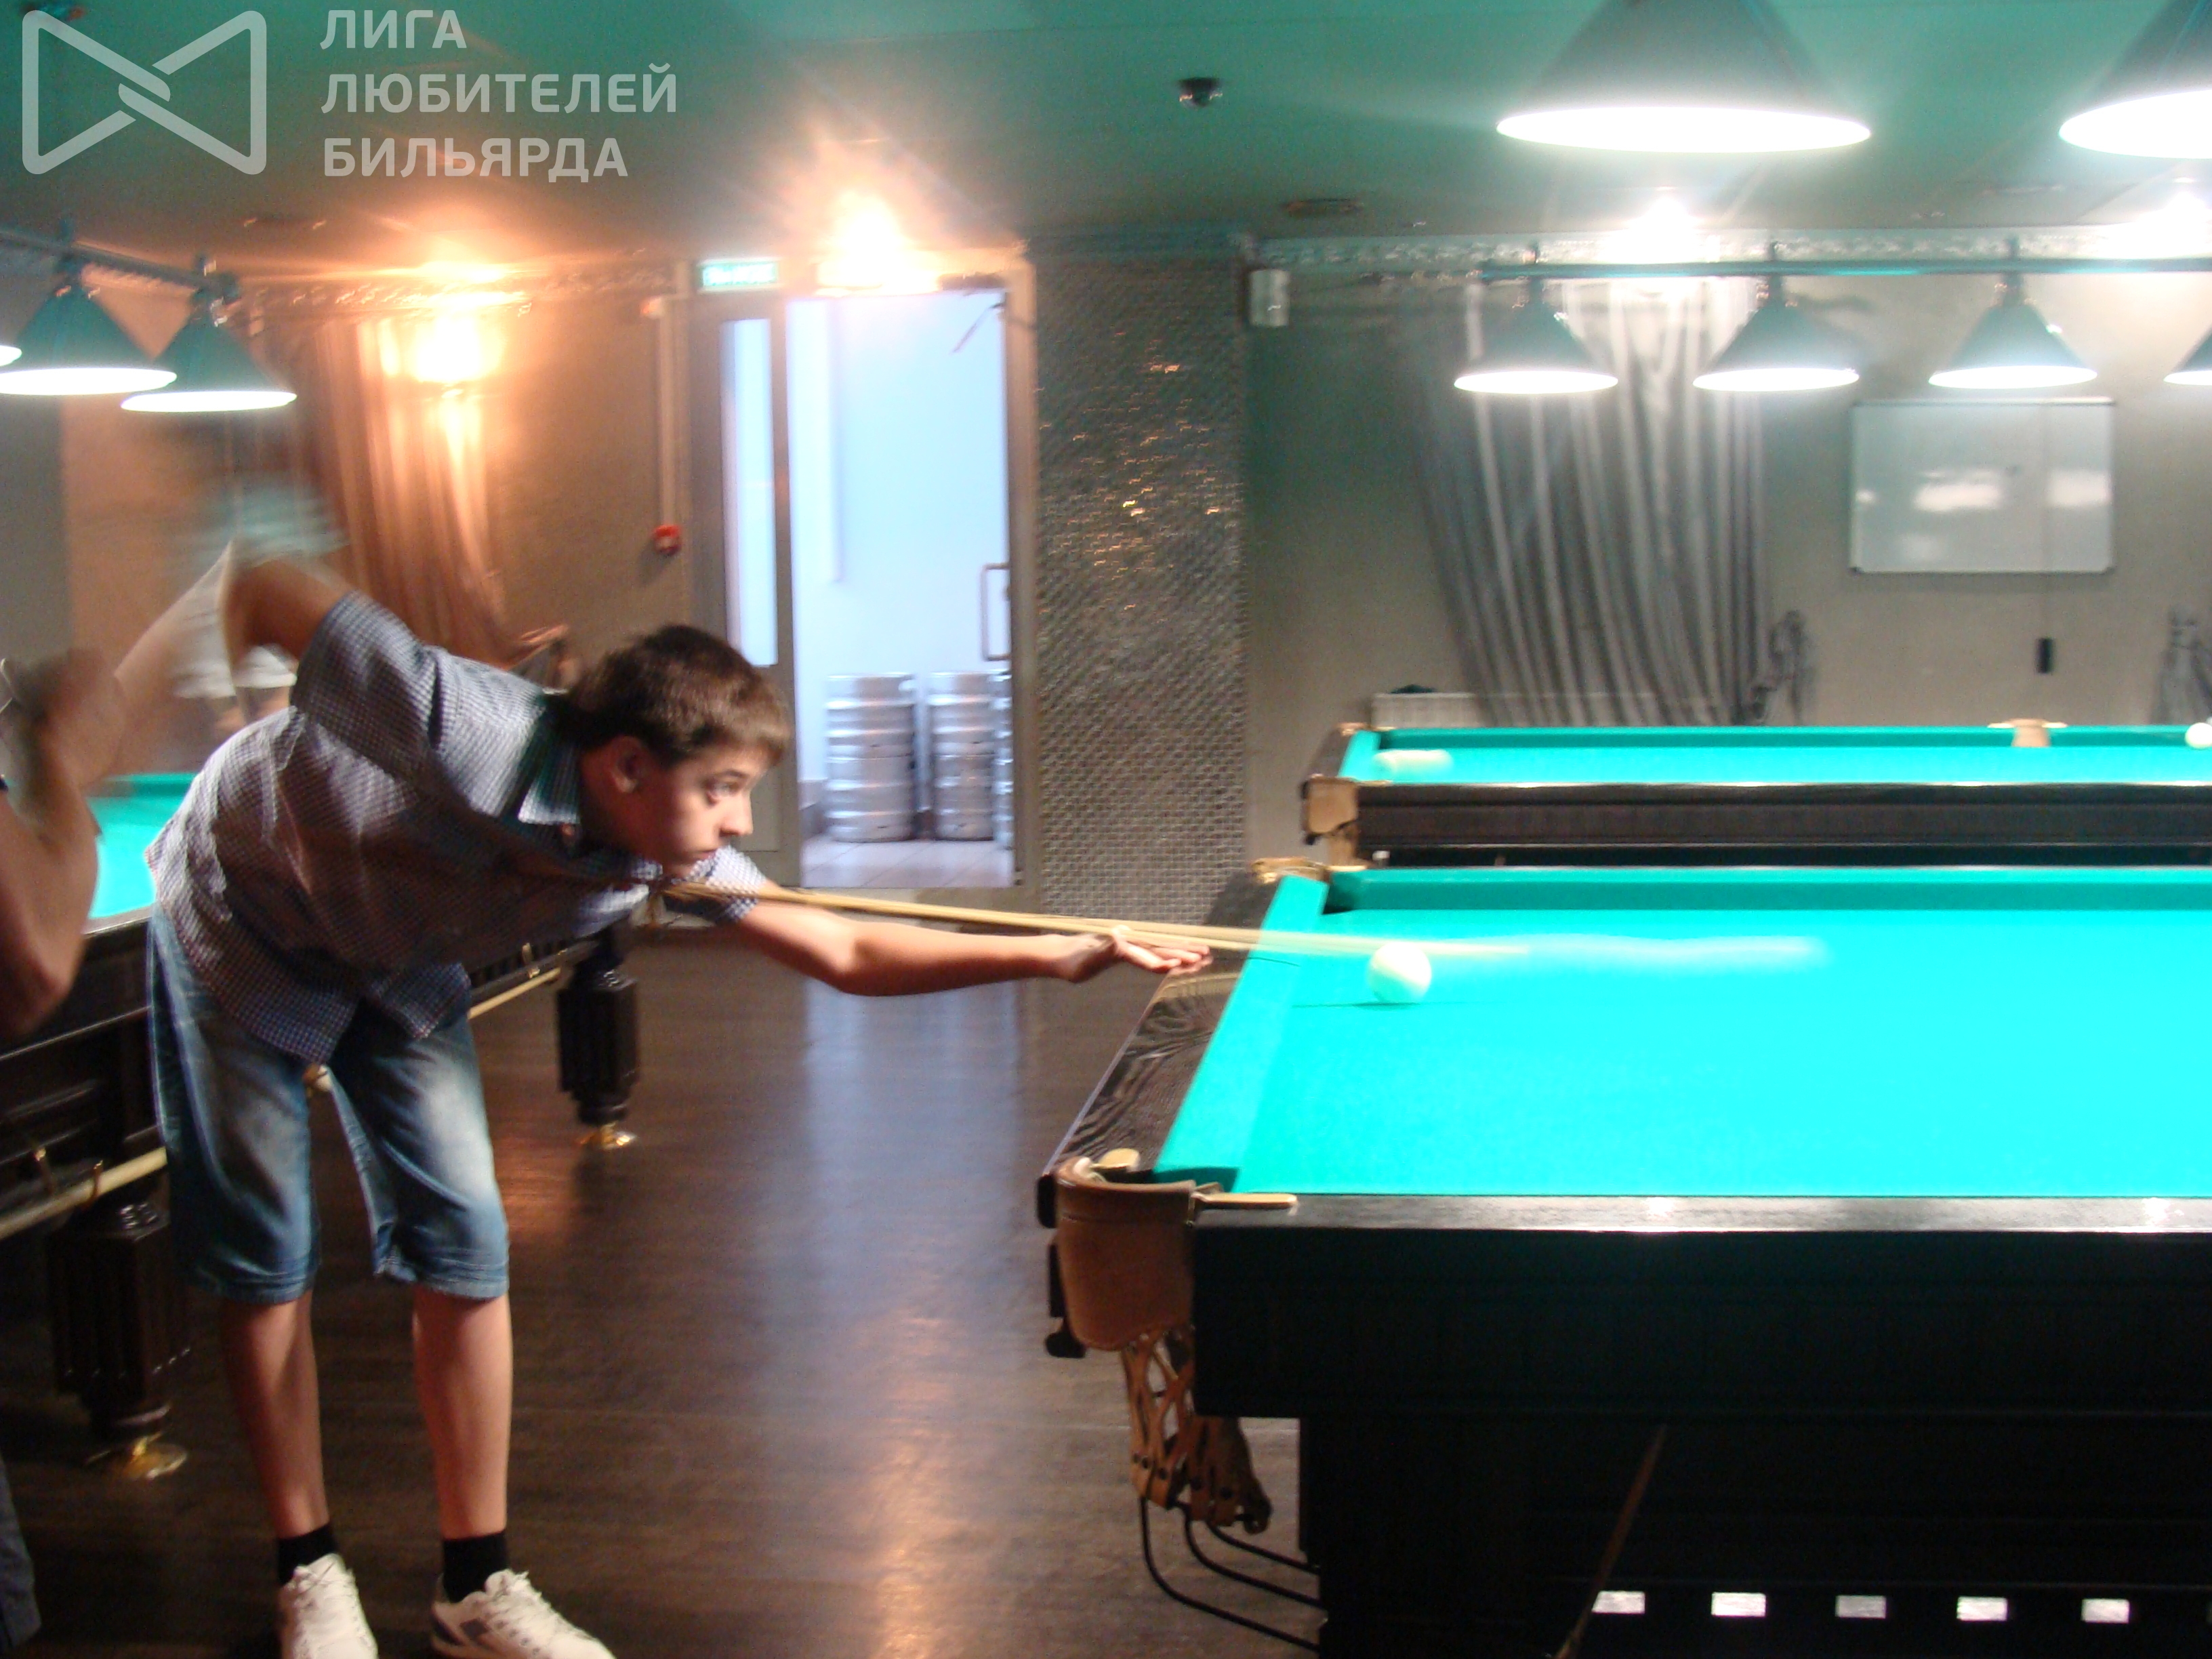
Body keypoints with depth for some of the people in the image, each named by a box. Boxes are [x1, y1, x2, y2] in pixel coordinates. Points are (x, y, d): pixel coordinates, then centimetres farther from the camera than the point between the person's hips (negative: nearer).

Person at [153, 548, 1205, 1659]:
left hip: (393, 969, 5)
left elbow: (844, 953, -18)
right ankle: (308, 1570, 17)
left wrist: (1054, 957, -25)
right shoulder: (464, 734, -41)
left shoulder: (671, 858, -22)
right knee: (264, 1260, 0)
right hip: (238, 930, -5)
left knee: (463, 1247, -3)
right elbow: (262, 592, -30)